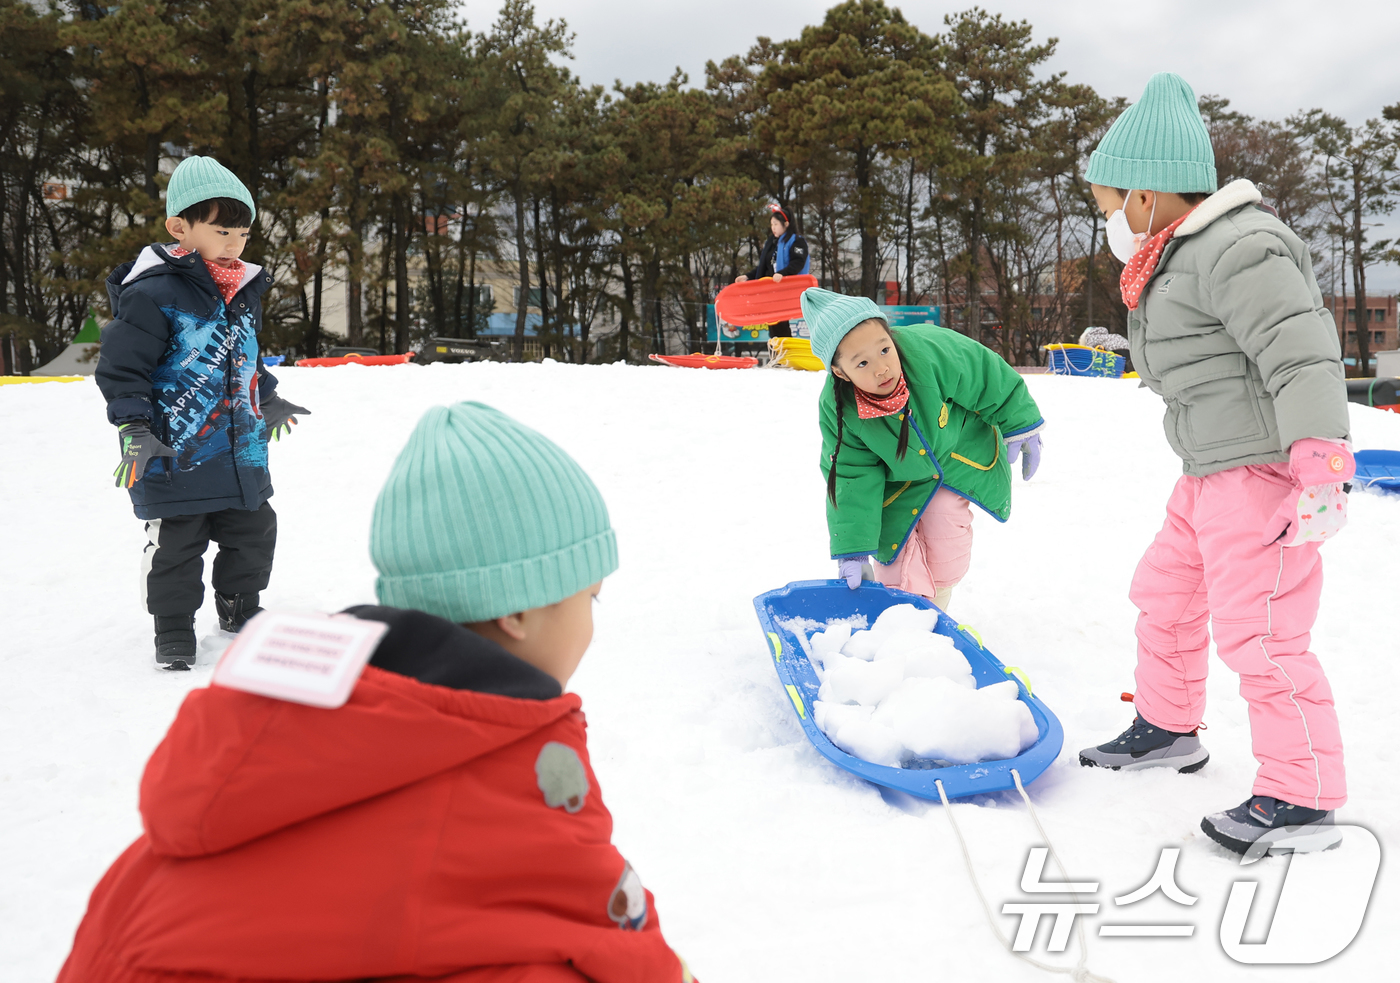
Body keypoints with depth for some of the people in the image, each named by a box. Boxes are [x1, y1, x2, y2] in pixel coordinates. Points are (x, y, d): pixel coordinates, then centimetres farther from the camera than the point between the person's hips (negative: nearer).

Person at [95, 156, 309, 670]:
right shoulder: (154, 293, -15)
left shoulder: (243, 292, 9)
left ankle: (239, 607, 38)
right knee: (175, 545, 4)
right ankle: (173, 629, 21)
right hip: (176, 456, -7)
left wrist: (268, 400, 32)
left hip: (241, 450, 7)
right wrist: (135, 428, -20)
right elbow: (122, 365, -14)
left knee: (254, 531, 17)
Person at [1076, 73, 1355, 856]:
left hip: (1265, 472, -11)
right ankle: (1168, 730, 39)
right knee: (1165, 593, 21)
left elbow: (1303, 356, -24)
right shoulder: (1181, 259, 15)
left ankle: (1302, 801, 4)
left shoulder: (1236, 249, -17)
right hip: (1211, 472, 11)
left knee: (1259, 631, -8)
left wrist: (1321, 467, -28)